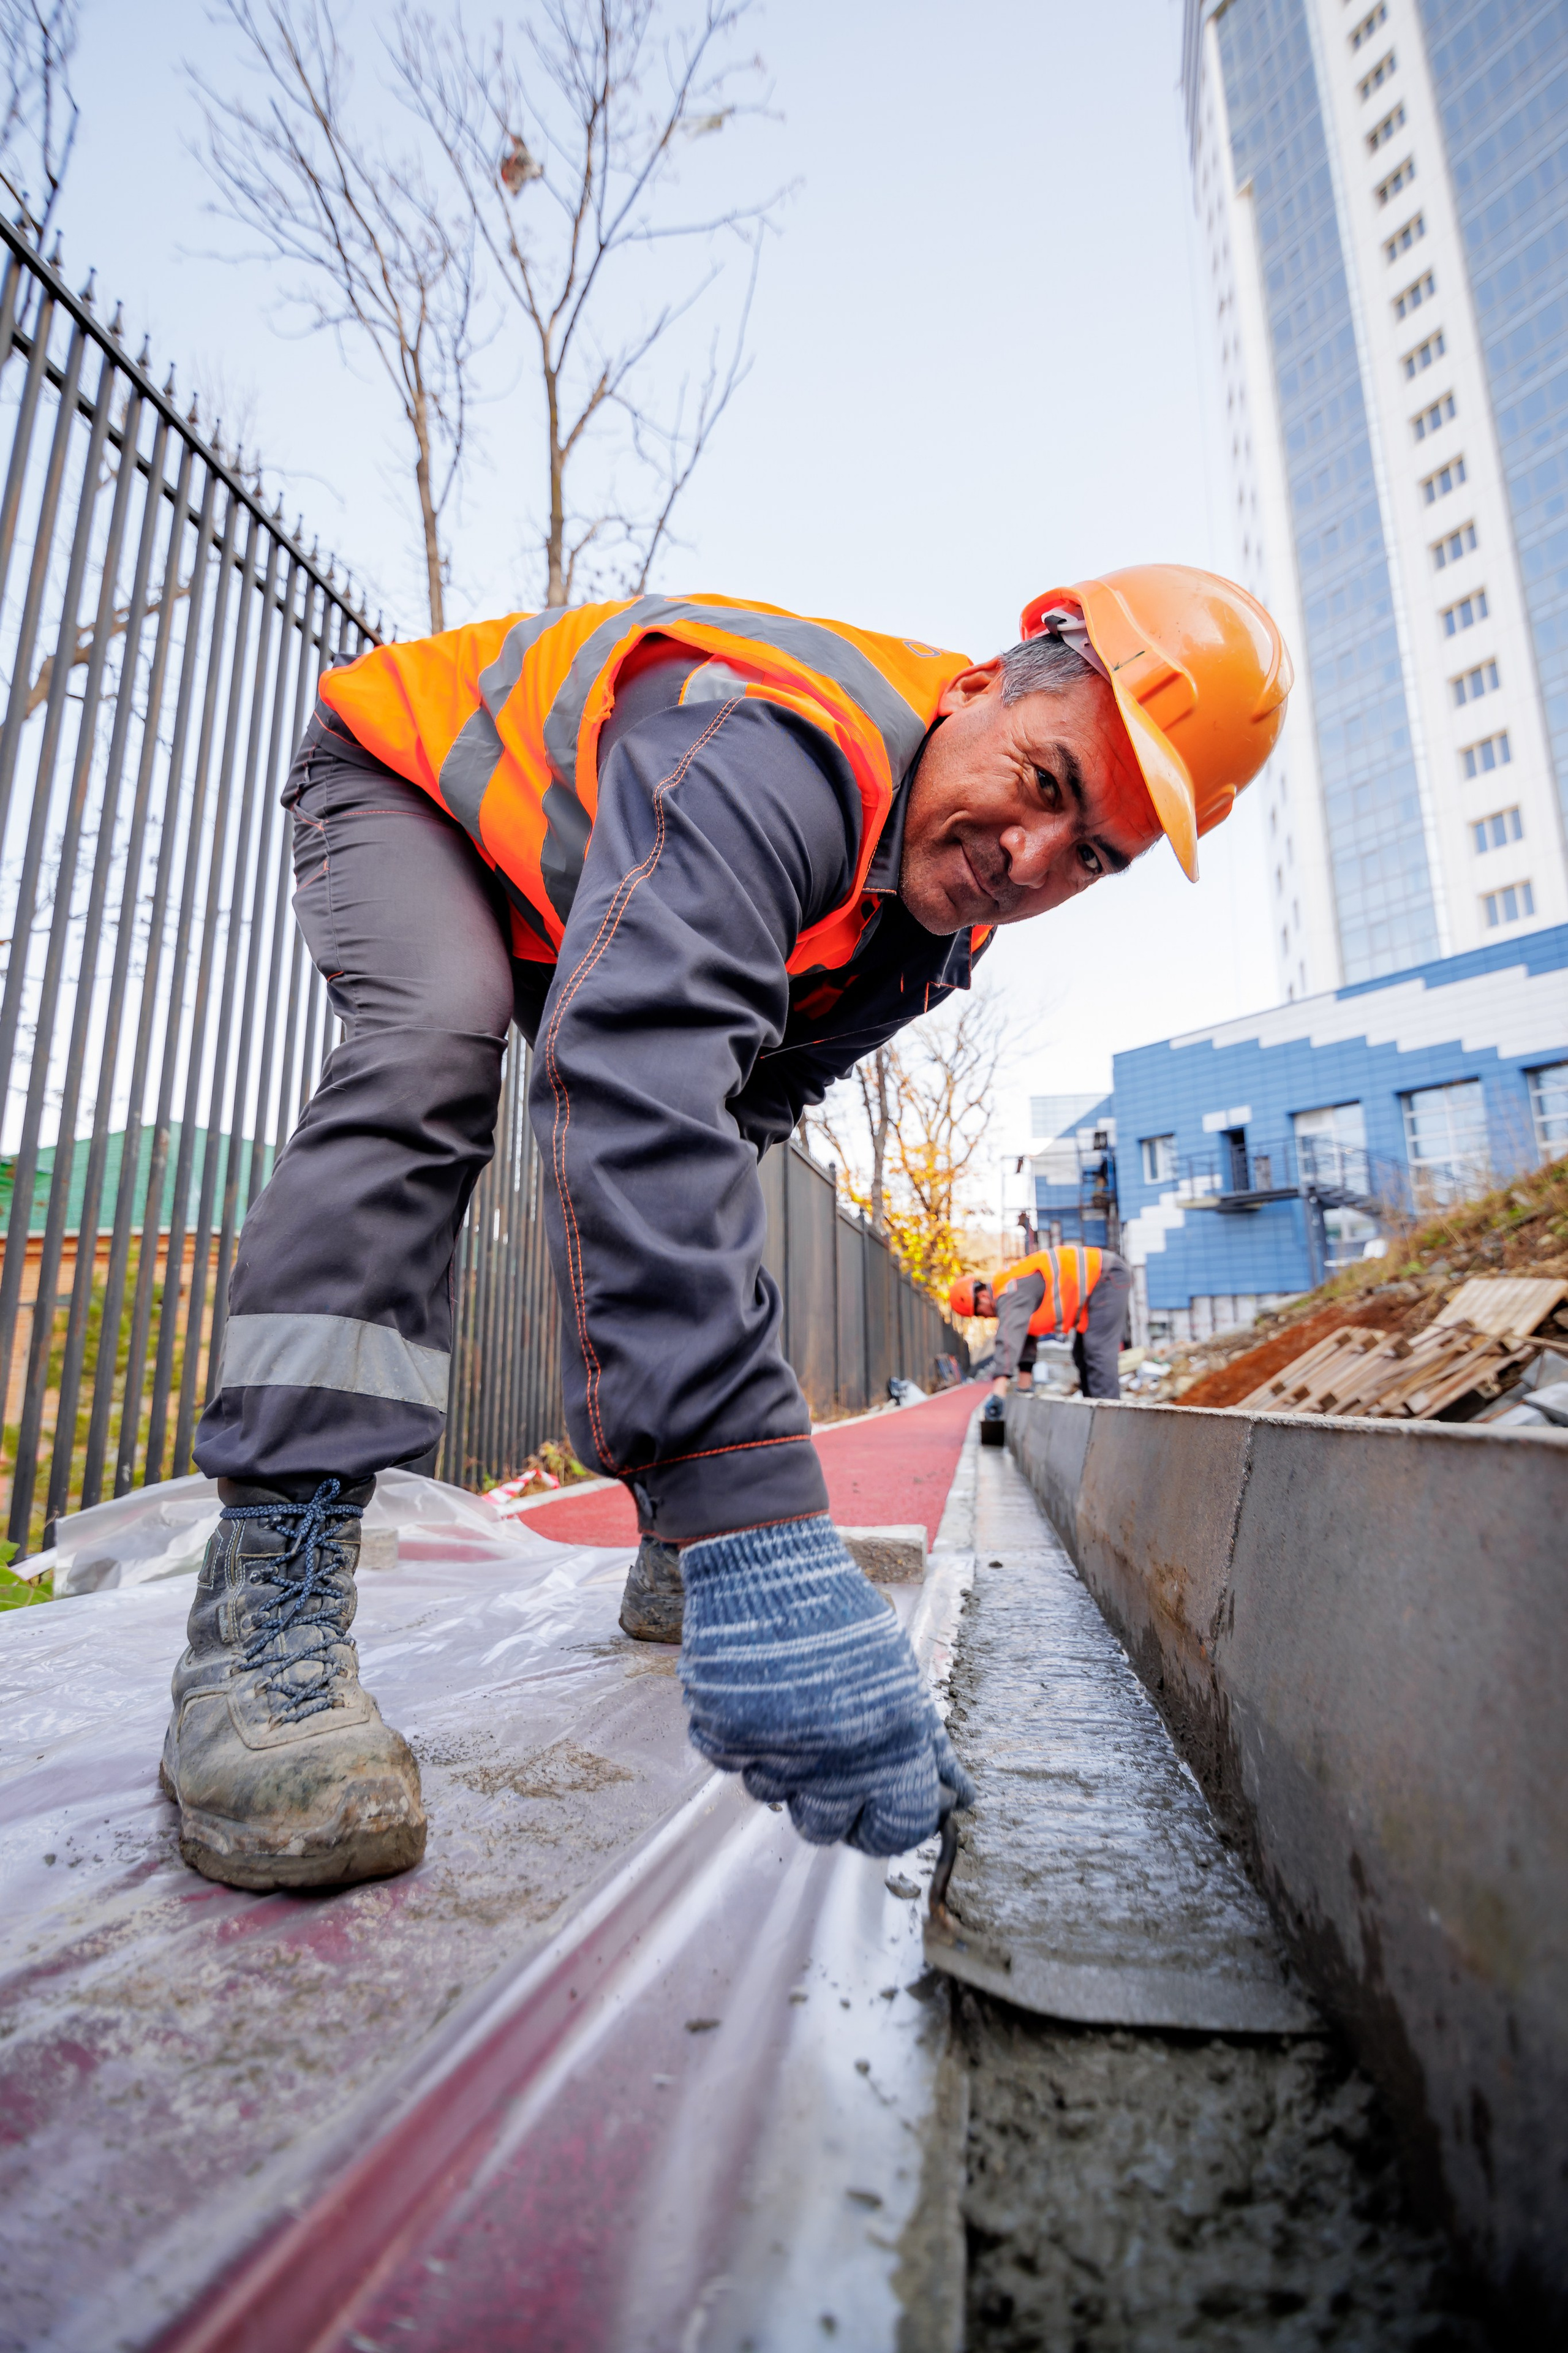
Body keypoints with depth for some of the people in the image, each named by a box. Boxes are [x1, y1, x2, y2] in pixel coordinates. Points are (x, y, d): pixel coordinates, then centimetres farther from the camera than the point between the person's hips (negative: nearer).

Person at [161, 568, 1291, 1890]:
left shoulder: (944, 915, -14)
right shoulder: (780, 749, -42)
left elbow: (748, 1097, -5)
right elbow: (635, 1091, -58)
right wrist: (755, 1529, -64)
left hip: (564, 893, 6)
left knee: (692, 1165, -4)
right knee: (436, 1050, -37)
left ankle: (675, 1560, 7)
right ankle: (265, 1608, -32)